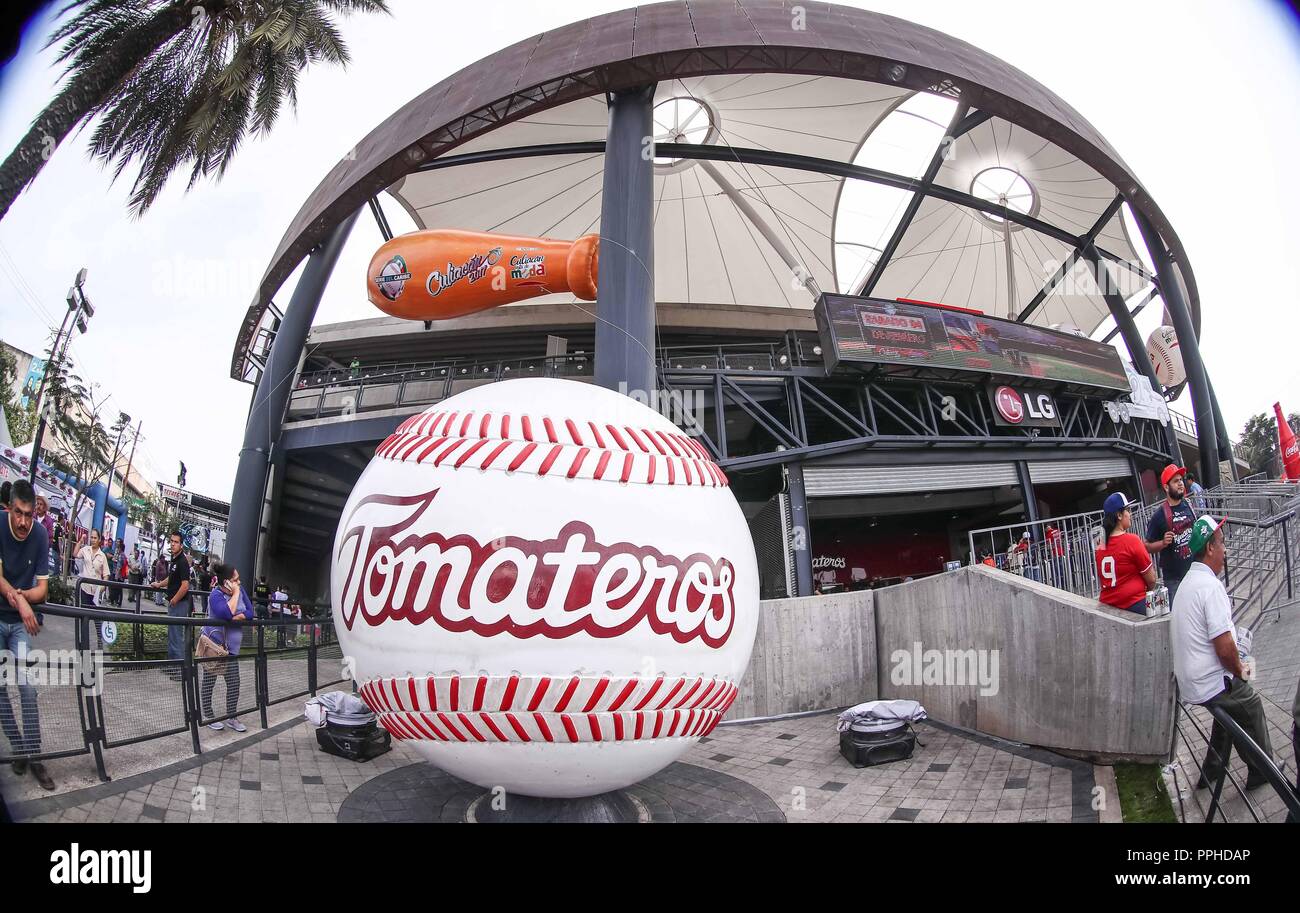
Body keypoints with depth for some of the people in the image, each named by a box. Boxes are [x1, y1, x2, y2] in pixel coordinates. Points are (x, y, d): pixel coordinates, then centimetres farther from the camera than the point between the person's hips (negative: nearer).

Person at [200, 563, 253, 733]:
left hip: (231, 647, 6)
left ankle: (231, 717, 16)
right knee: (209, 682, 6)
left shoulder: (241, 590, 1)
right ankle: (209, 717, 18)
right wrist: (235, 593, -25)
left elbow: (249, 612, -4)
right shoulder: (216, 595, -18)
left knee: (234, 683, 5)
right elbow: (227, 613, -34)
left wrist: (235, 618, -20)